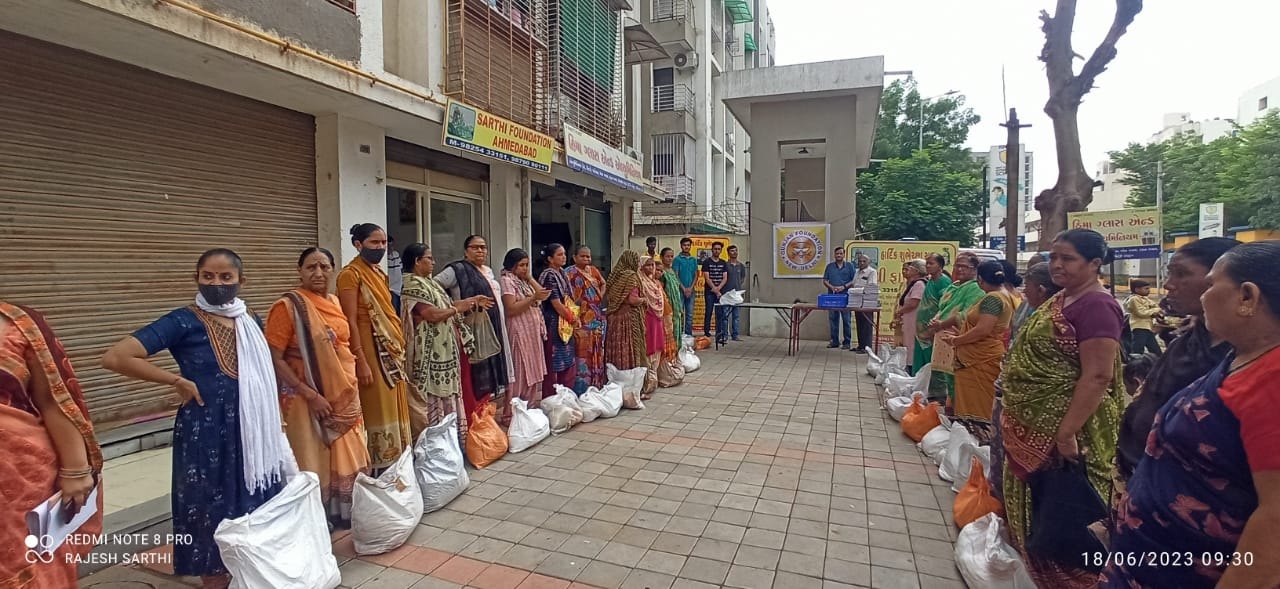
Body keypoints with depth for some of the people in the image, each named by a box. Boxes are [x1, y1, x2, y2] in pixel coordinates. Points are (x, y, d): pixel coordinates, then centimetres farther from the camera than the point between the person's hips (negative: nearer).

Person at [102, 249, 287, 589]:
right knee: (213, 519, 7)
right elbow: (115, 358, -20)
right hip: (206, 436, -5)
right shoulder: (184, 321, -11)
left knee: (255, 514, 15)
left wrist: (276, 430, 14)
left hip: (252, 435, 5)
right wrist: (178, 381, -15)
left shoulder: (250, 321, 7)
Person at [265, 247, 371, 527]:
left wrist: (351, 386, 13)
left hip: (345, 395, 7)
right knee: (314, 464, 5)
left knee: (346, 459, 16)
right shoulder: (288, 306, -13)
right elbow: (274, 359, -16)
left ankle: (344, 513, 33)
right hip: (310, 398, -6)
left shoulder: (335, 303, 7)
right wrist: (310, 394, -20)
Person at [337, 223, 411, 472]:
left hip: (391, 350, 8)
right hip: (371, 351, -8)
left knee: (393, 410, 13)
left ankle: (394, 467, 24)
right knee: (377, 411, -1)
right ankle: (377, 470, 10)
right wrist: (361, 361, -20)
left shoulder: (379, 272, 15)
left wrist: (398, 349, 15)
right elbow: (350, 321, -16)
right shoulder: (351, 274, -10)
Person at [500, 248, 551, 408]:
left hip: (534, 331, 8)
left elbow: (542, 295, 9)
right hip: (520, 333, -8)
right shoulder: (507, 280, -9)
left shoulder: (524, 280, 15)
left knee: (534, 371, 11)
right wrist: (533, 297, -22)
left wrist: (530, 278, 1)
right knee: (520, 373, -5)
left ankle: (532, 407, 20)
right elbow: (511, 309, -18)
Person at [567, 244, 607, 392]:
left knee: (597, 352, 11)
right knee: (584, 352, -5)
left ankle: (597, 385, 22)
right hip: (583, 318, -6)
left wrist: (600, 297, 10)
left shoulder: (593, 270, 13)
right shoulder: (570, 273, -6)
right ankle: (582, 389, 2)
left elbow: (603, 283, 27)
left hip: (598, 317, 6)